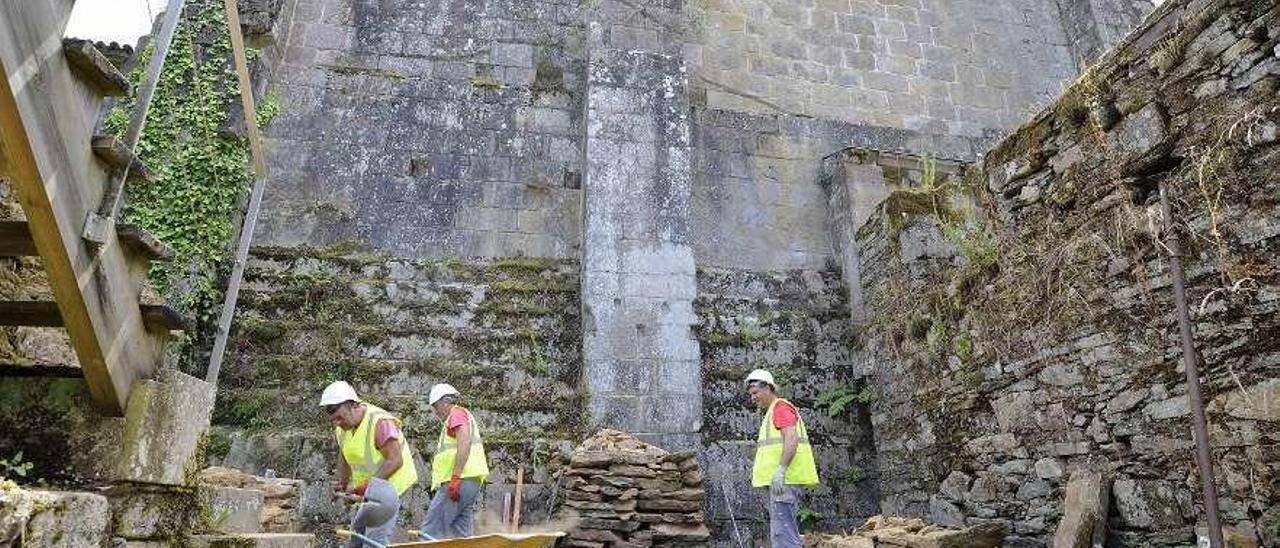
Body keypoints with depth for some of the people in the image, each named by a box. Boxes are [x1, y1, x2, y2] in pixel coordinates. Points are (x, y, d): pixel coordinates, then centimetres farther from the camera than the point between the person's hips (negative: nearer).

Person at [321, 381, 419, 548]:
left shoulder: (380, 422, -24)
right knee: (357, 534, 14)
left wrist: (367, 486, -28)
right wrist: (342, 484, 0)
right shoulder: (342, 427, 2)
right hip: (368, 490, 9)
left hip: (389, 485, -9)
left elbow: (395, 461, -25)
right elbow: (344, 457, 16)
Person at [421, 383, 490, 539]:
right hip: (470, 482, 10)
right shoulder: (465, 416, 28)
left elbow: (465, 441, -19)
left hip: (460, 481, -10)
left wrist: (455, 477, -24)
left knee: (431, 530, -9)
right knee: (461, 533, 7)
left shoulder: (457, 413, -2)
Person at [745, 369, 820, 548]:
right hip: (781, 481, 11)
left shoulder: (780, 407, -6)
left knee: (782, 531, -13)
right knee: (787, 531, 13)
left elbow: (791, 439, -19)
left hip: (785, 479, -11)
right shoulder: (773, 412, 24)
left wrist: (780, 470, -25)